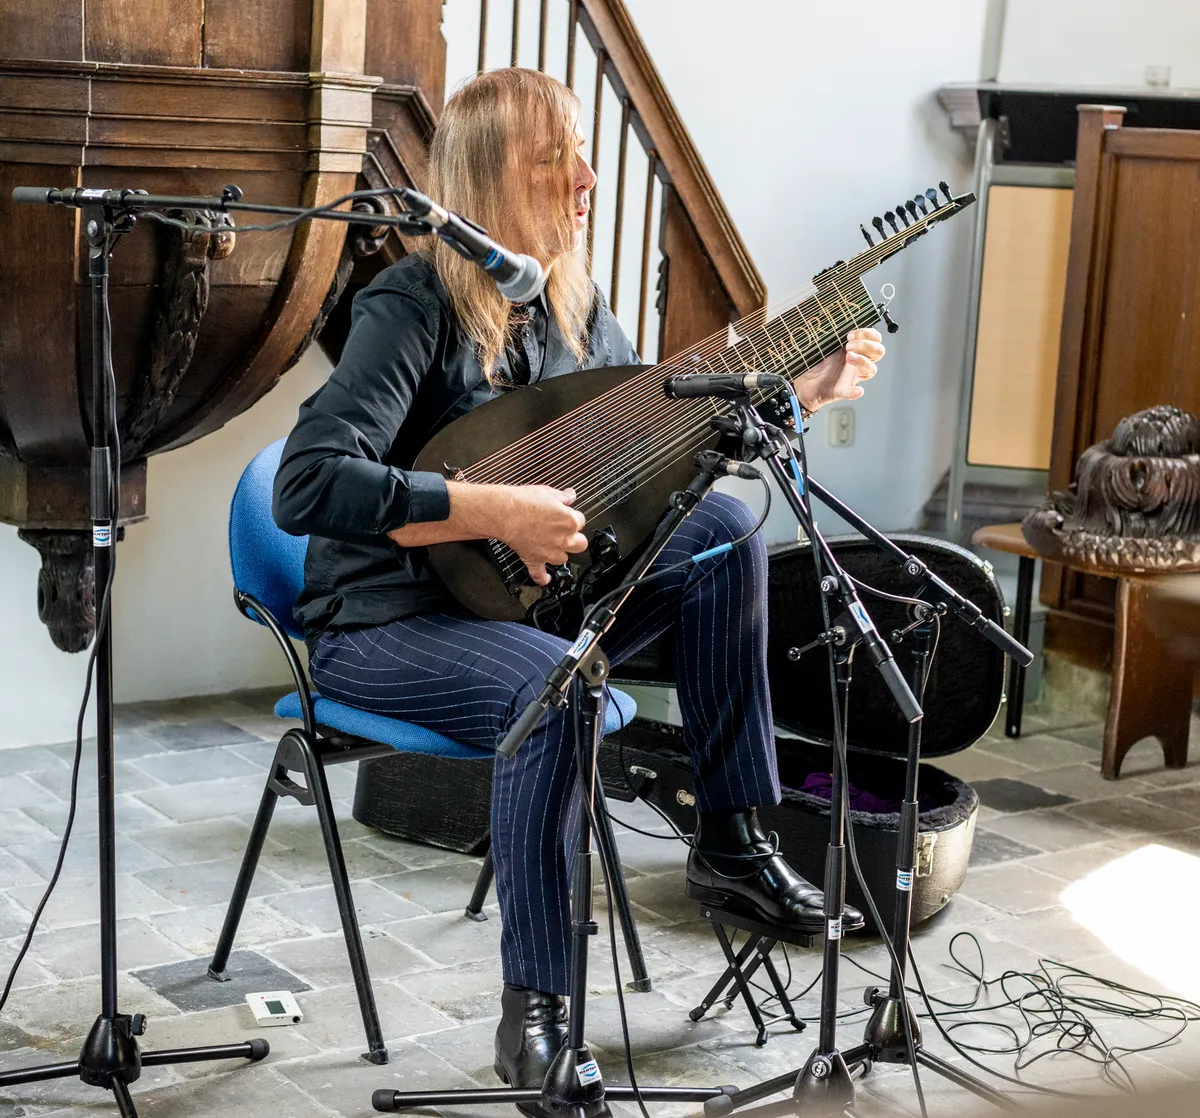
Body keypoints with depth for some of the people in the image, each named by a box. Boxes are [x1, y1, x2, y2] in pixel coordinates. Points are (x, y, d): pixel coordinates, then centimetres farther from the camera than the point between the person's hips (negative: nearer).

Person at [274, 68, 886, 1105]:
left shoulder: (574, 301, 4)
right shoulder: (413, 305, -20)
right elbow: (306, 485, -30)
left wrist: (802, 391, 6)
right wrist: (494, 511, -33)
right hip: (383, 619, -8)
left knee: (724, 524, -6)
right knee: (552, 681, -36)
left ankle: (731, 839, -1)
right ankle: (534, 1011, -22)